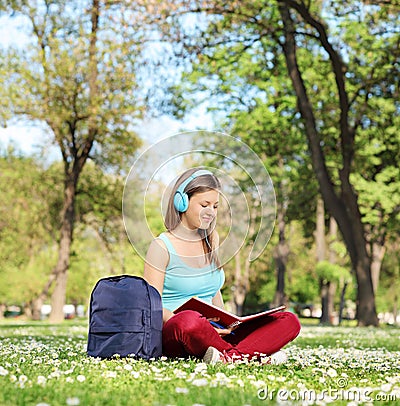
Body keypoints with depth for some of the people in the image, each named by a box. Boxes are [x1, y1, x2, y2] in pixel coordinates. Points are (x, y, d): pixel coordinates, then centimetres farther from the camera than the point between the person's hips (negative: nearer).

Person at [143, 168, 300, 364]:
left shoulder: (211, 239, 16)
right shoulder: (162, 247, -3)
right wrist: (206, 326, -22)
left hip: (214, 332, 7)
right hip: (170, 334, -6)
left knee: (289, 321, -12)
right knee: (189, 320, -43)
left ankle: (231, 355, -35)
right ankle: (251, 354, -25)